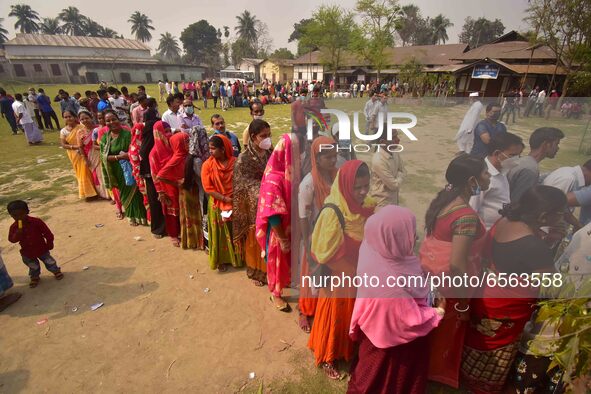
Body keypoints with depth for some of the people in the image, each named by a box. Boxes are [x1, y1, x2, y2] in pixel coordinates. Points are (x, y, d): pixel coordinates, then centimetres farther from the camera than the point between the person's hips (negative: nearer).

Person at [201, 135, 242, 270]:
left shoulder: (235, 162, -7)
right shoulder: (207, 165, -9)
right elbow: (208, 188, -11)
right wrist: (225, 199, -16)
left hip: (235, 203, 1)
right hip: (217, 205, -1)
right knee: (220, 233, 10)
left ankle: (237, 258, 32)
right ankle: (221, 260, 28)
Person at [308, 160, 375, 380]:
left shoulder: (367, 206, -8)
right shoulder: (332, 212, -29)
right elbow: (324, 254, -22)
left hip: (362, 275, 6)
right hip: (339, 277, -6)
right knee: (335, 316, 15)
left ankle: (350, 349, 52)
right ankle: (327, 358, 40)